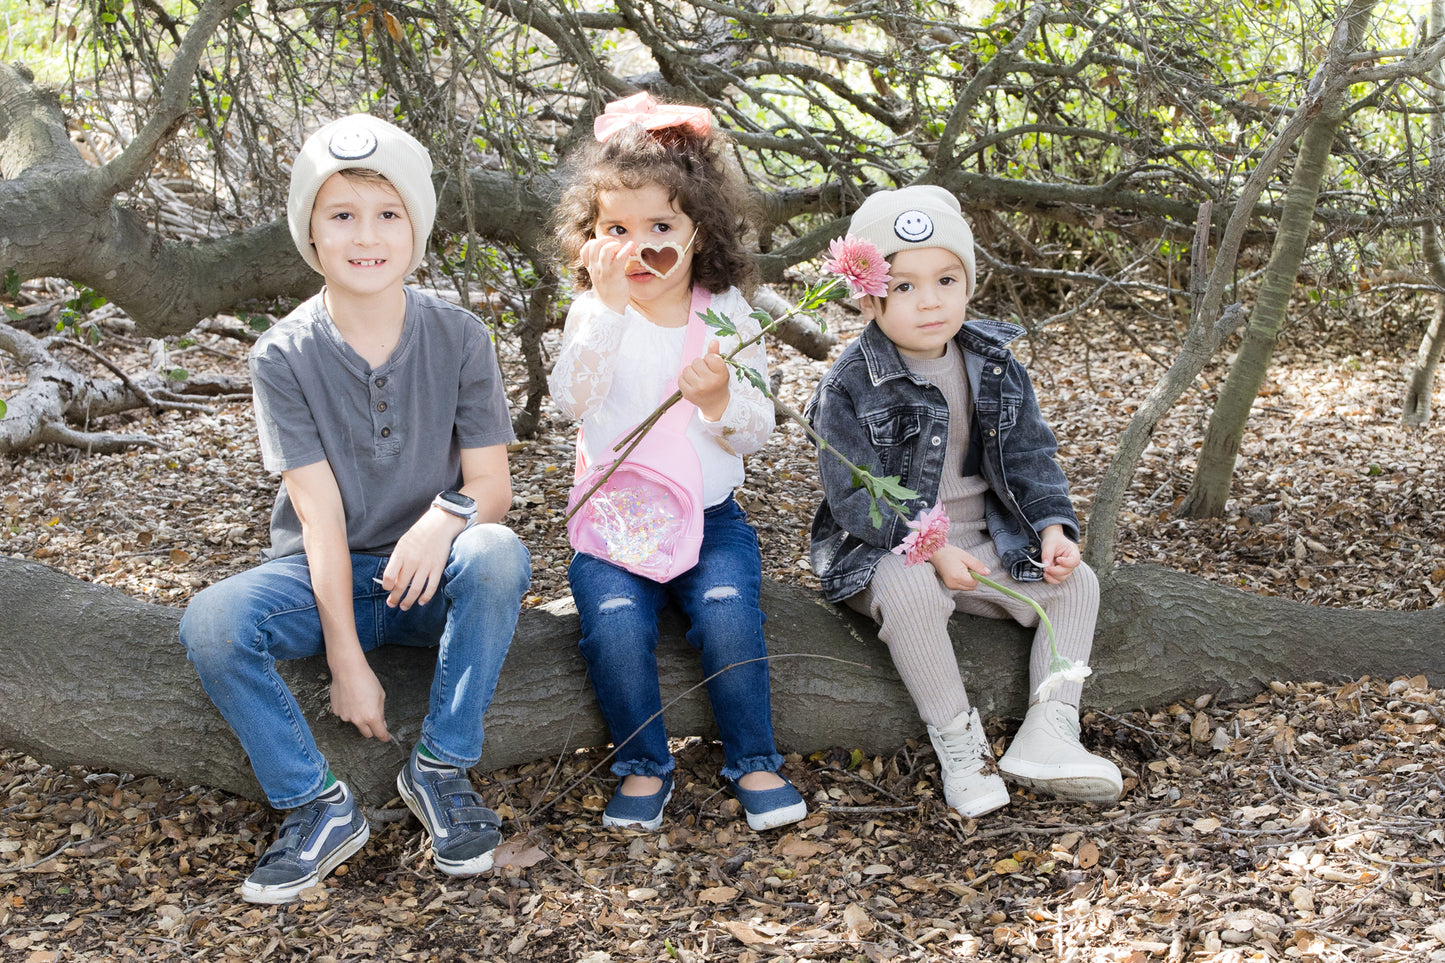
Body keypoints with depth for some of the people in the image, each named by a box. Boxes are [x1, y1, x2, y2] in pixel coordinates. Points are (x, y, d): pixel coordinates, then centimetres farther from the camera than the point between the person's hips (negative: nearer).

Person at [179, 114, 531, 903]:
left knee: (498, 555, -33)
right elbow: (320, 514, -13)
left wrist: (449, 513, -33)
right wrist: (347, 662, -19)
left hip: (430, 572, 0)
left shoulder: (458, 337, -6)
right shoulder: (284, 356, -9)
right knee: (210, 624, -28)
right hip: (326, 575, 0)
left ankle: (440, 767, -15)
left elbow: (492, 485, -7)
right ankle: (317, 805, -10)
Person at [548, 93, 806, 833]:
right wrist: (606, 306, -27)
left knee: (728, 613, -24)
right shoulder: (593, 315, -1)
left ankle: (752, 760, -4)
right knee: (615, 623, -25)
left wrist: (720, 399, -23)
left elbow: (755, 432, -1)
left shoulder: (727, 316, 2)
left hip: (708, 518, 1)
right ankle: (643, 764, -4)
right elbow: (572, 398, -21)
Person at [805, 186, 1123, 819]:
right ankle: (957, 741, -21)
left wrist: (1053, 526, -11)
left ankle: (1047, 734, -12)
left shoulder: (996, 369, 2)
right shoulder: (851, 388, -14)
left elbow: (1030, 458, 7)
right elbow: (855, 495, -18)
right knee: (911, 591, -37)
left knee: (1076, 583, -10)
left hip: (986, 541, 6)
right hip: (884, 550, -5)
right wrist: (930, 548, -29)